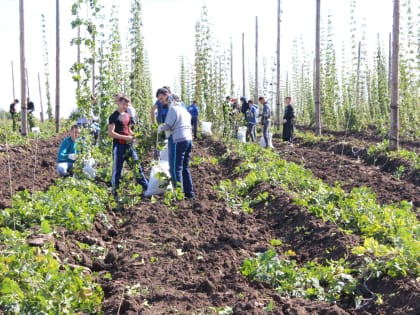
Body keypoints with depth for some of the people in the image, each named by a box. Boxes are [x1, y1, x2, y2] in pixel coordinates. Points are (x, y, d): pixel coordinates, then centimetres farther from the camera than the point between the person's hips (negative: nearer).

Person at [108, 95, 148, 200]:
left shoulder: (127, 115, 14)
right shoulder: (114, 117, -7)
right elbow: (110, 133, -14)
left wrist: (133, 134, 4)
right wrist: (125, 137, -18)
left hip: (129, 144, 7)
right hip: (118, 145, -6)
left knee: (137, 165, 7)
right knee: (117, 170, -1)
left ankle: (146, 187, 13)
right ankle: (115, 193, 6)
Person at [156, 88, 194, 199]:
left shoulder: (173, 108, -10)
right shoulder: (182, 107, 17)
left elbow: (168, 126, -13)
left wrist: (160, 128, 8)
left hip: (177, 141, -9)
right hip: (188, 139, 9)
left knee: (175, 169, -4)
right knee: (185, 168, 16)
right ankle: (189, 193, 18)